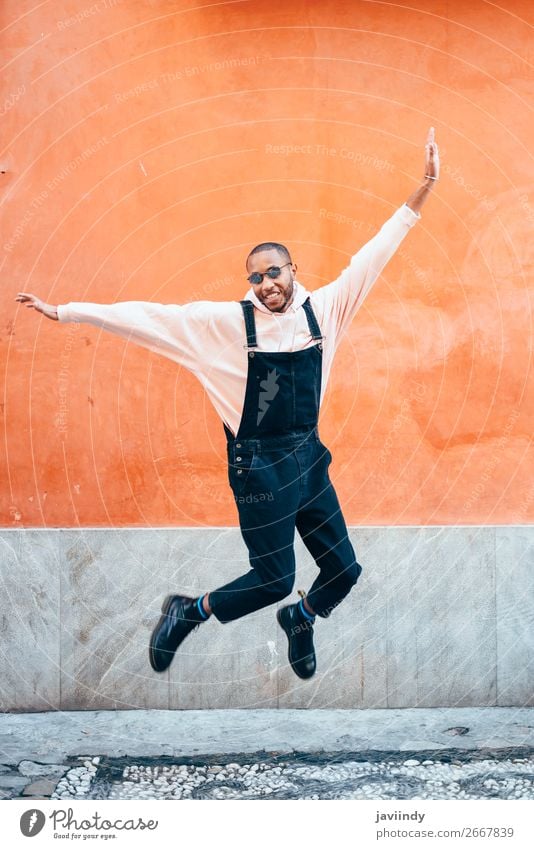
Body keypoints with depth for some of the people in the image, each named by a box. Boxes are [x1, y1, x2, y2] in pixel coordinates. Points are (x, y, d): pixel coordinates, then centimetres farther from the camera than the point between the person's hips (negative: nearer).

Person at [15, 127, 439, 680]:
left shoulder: (324, 309, 0)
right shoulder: (226, 322, -10)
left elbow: (373, 255, 2)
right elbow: (147, 317, -9)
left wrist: (422, 191, -1)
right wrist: (65, 312, -9)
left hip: (309, 458, 5)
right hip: (259, 465, -5)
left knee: (344, 569, 9)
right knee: (274, 579, 1)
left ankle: (300, 620, 41)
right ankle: (187, 613, 26)